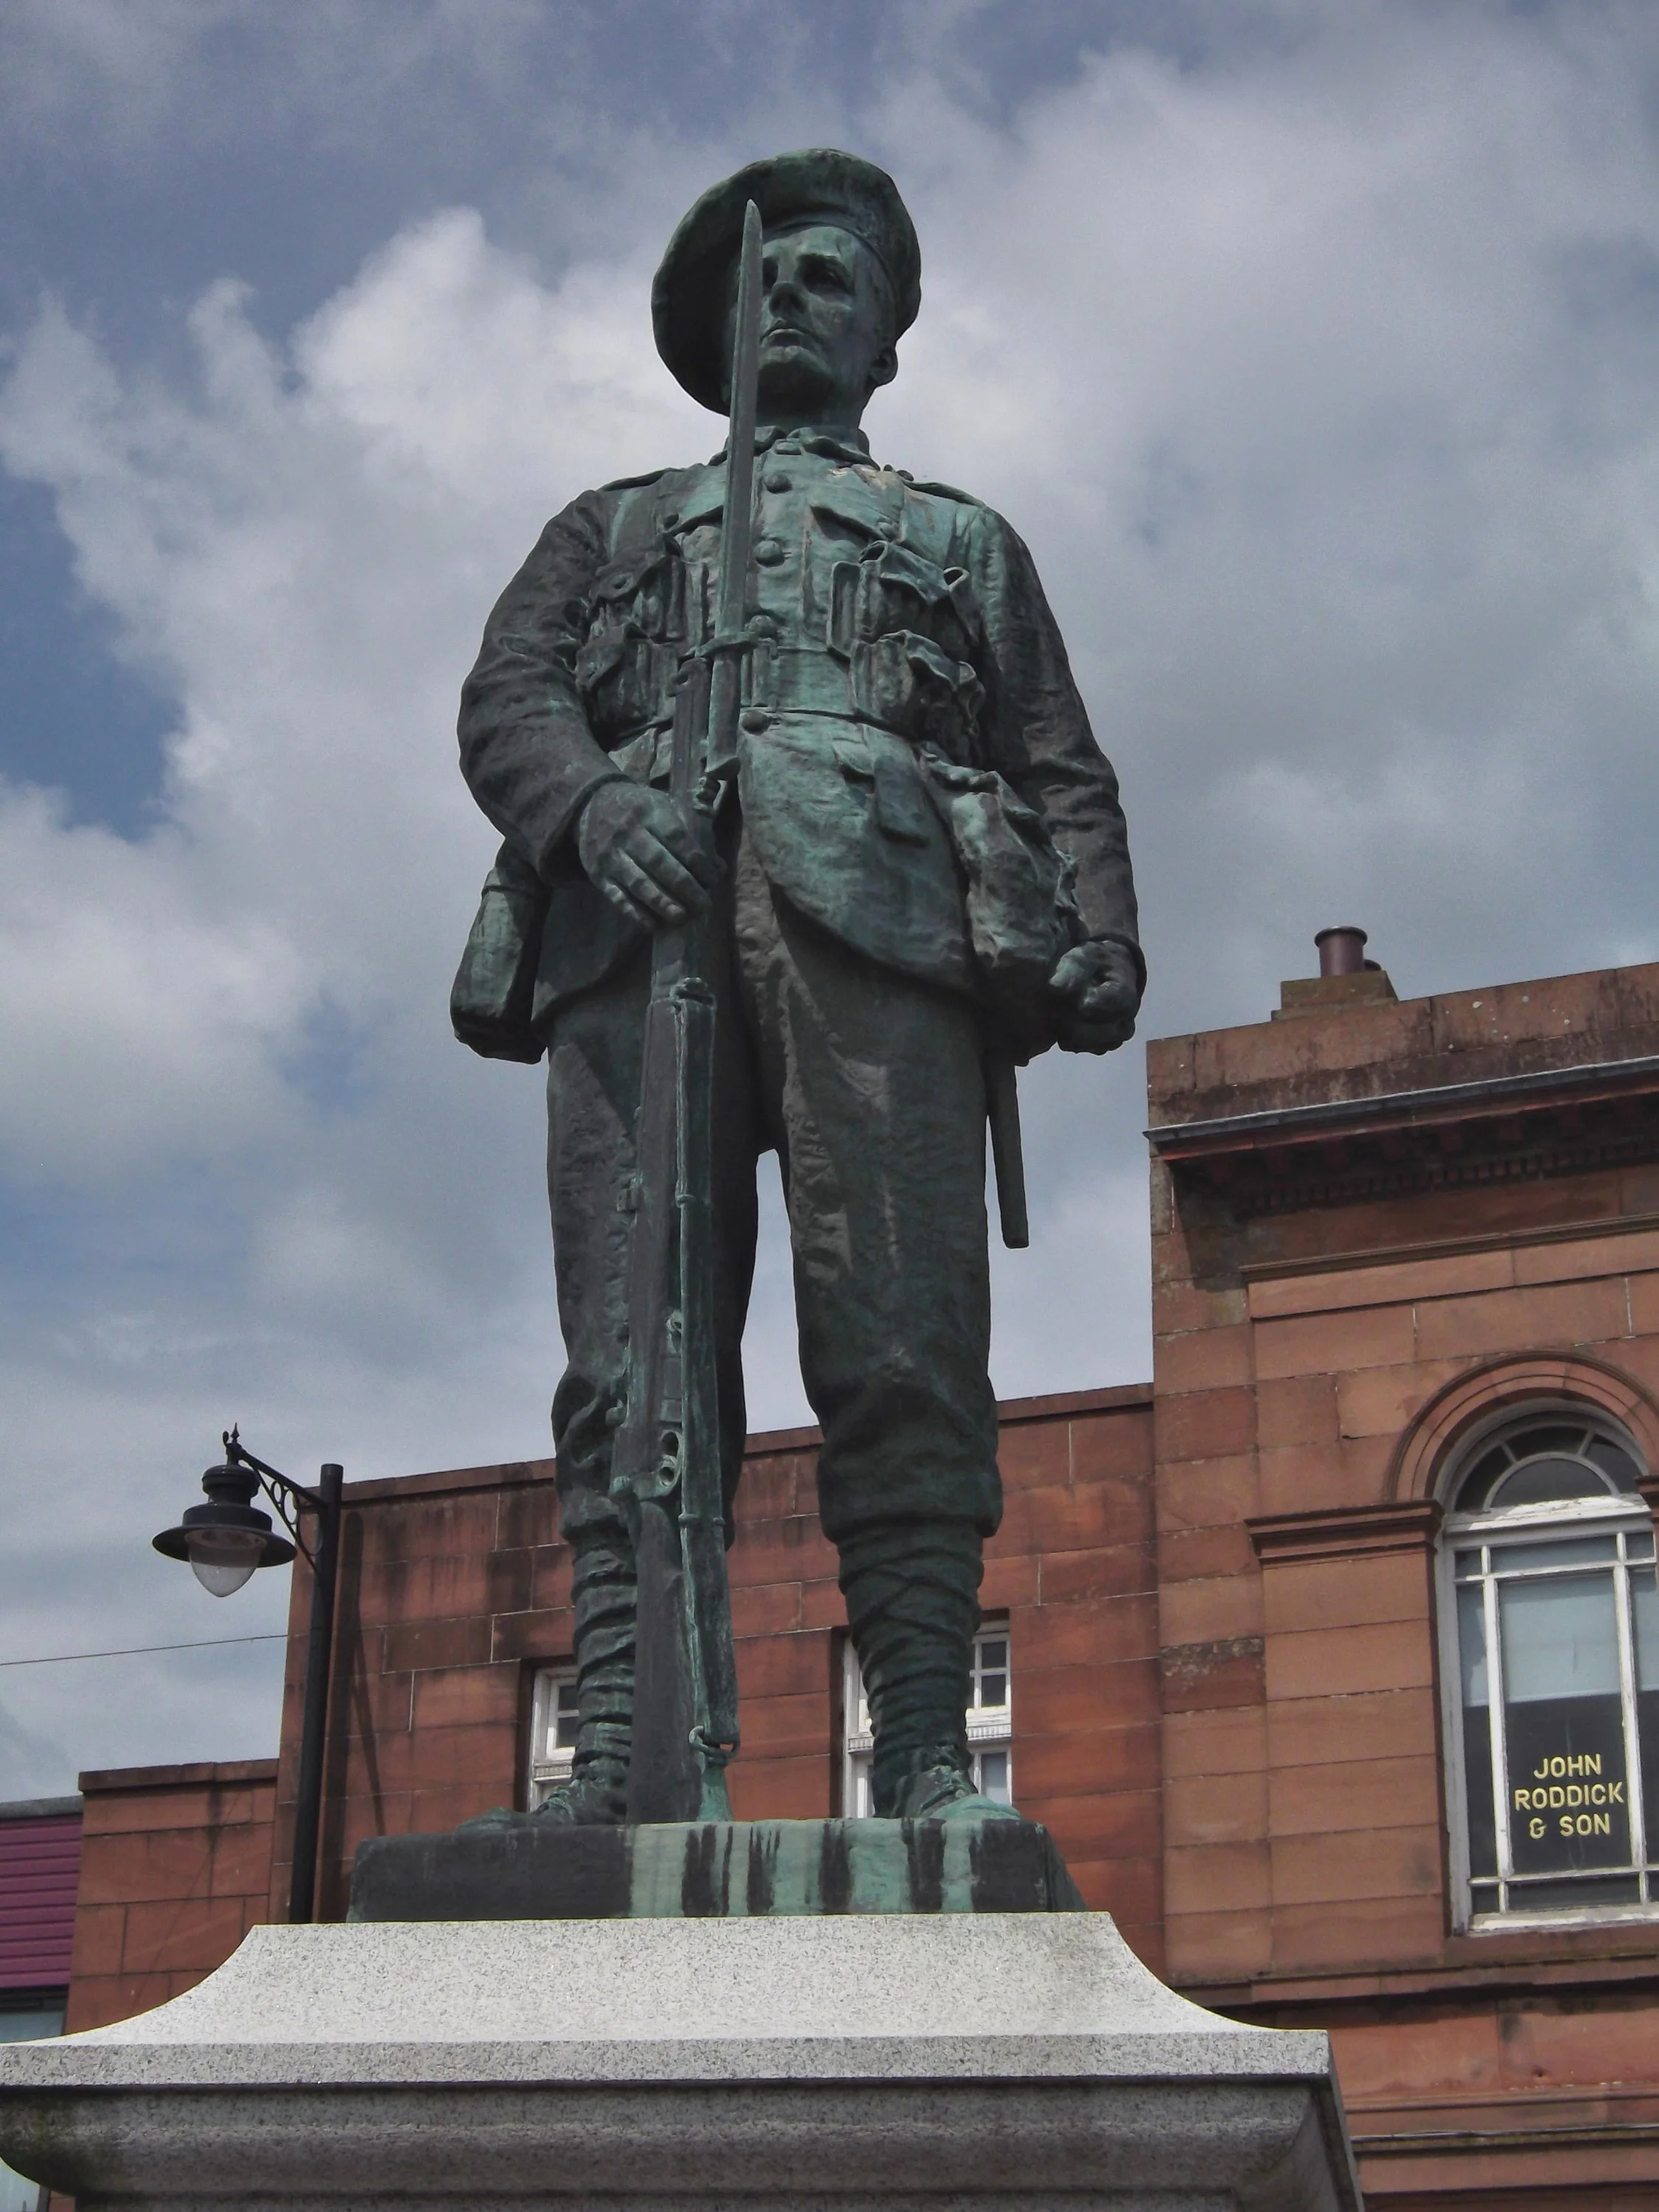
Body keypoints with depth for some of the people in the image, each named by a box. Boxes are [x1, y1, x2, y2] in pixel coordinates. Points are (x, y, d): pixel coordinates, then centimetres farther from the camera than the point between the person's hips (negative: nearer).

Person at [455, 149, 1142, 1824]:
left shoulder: (963, 539, 34)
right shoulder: (615, 526, 34)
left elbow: (1062, 769, 21)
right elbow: (505, 699, 15)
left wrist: (1101, 937, 0)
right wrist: (589, 801, -9)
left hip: (875, 909, 0)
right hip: (641, 918, 1)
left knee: (904, 1348, -14)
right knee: (637, 1351, -13)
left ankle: (924, 1751, -18)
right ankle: (622, 1745, -19)